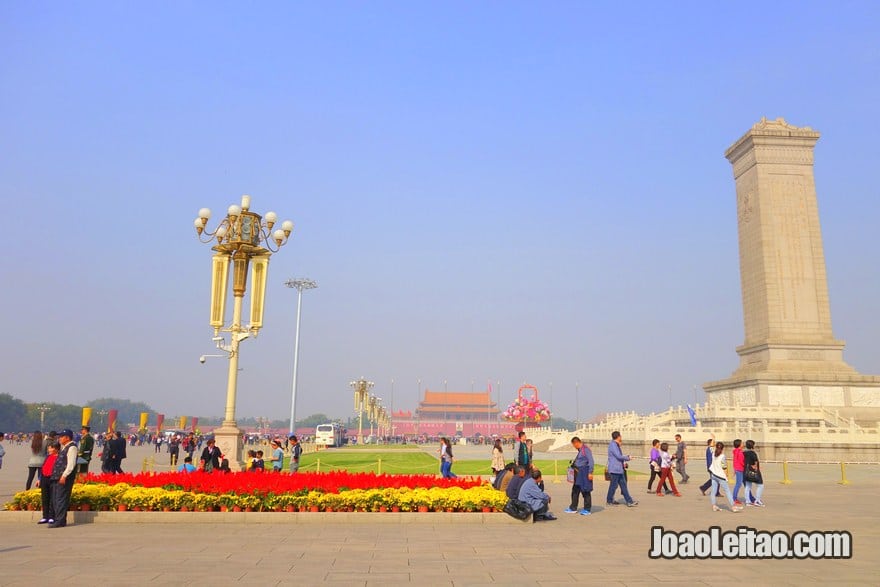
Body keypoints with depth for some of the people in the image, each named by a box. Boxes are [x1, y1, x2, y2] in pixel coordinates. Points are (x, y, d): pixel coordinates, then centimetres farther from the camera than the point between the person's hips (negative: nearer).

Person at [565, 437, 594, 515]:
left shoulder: (586, 449, -14)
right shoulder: (580, 450, 14)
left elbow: (591, 462, -17)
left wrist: (590, 473, -19)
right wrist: (573, 463, 11)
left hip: (584, 473, -10)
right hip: (578, 473, 10)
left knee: (585, 491, 0)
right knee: (575, 490, 13)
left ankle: (587, 509, 10)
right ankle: (573, 508, 22)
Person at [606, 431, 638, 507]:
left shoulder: (616, 445, 16)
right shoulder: (613, 445, -17)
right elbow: (618, 456, -22)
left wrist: (623, 462, 5)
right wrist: (628, 458, -7)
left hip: (619, 469, 10)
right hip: (615, 469, -10)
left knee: (623, 485, 9)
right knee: (613, 485, 0)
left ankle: (629, 501, 11)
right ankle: (609, 501, 11)